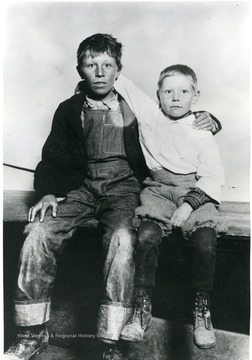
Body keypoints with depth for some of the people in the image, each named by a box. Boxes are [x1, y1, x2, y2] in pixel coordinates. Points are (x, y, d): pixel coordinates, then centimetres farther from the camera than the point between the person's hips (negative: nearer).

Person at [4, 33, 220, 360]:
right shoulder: (69, 110, 14)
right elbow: (53, 159, 13)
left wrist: (206, 120, -1)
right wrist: (48, 193, -6)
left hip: (123, 186, -2)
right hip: (81, 186, 2)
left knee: (122, 238, -34)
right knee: (38, 233, -23)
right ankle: (33, 333, -9)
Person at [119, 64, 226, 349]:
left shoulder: (201, 132, 3)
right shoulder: (149, 122, 9)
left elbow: (213, 178, -3)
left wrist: (188, 205, -15)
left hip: (195, 194, 0)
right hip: (158, 191, 1)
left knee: (205, 240, -27)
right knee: (147, 234, -28)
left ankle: (202, 307, -6)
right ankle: (142, 307, -15)